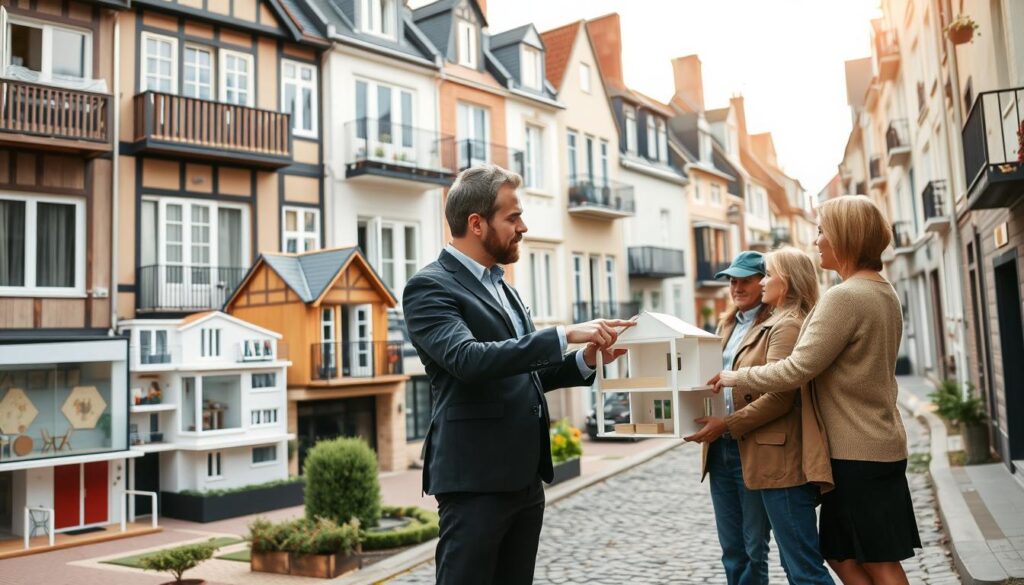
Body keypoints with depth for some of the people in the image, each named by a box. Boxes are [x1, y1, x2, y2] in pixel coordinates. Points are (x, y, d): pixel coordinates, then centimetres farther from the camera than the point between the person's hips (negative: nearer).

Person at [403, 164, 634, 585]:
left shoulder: (501, 286, 16)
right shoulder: (430, 287, -10)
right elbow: (468, 359, -26)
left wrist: (585, 360, 4)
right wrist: (565, 335, -26)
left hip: (524, 477, 8)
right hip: (475, 479, -8)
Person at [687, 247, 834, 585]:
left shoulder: (788, 326, -12)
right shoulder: (774, 325, 19)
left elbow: (779, 398, -21)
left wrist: (727, 425, -17)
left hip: (784, 461, -10)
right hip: (774, 461, 10)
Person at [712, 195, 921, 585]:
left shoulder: (844, 296, -19)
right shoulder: (884, 292, 11)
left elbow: (796, 370, -22)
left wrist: (735, 377, -8)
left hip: (858, 450, -9)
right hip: (879, 444, 9)